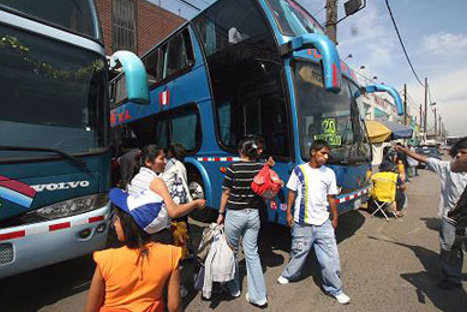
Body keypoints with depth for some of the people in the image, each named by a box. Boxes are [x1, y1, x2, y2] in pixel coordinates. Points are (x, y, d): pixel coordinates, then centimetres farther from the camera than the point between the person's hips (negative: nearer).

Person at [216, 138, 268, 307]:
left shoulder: (233, 167, -13)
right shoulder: (261, 167, -4)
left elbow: (226, 193, -8)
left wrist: (221, 214, 2)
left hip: (234, 214, -3)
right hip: (253, 214, 3)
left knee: (232, 252, 18)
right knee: (252, 253, 15)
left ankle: (234, 288, 37)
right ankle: (259, 296, 22)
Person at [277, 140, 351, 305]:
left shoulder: (329, 173, 1)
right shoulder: (299, 170, -5)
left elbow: (331, 197, 8)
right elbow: (292, 193, 1)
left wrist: (335, 217, 10)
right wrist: (289, 213, -1)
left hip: (323, 222, 2)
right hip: (302, 222, -2)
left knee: (330, 257, 7)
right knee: (298, 252, 15)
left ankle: (335, 289, 29)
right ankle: (289, 275, 41)